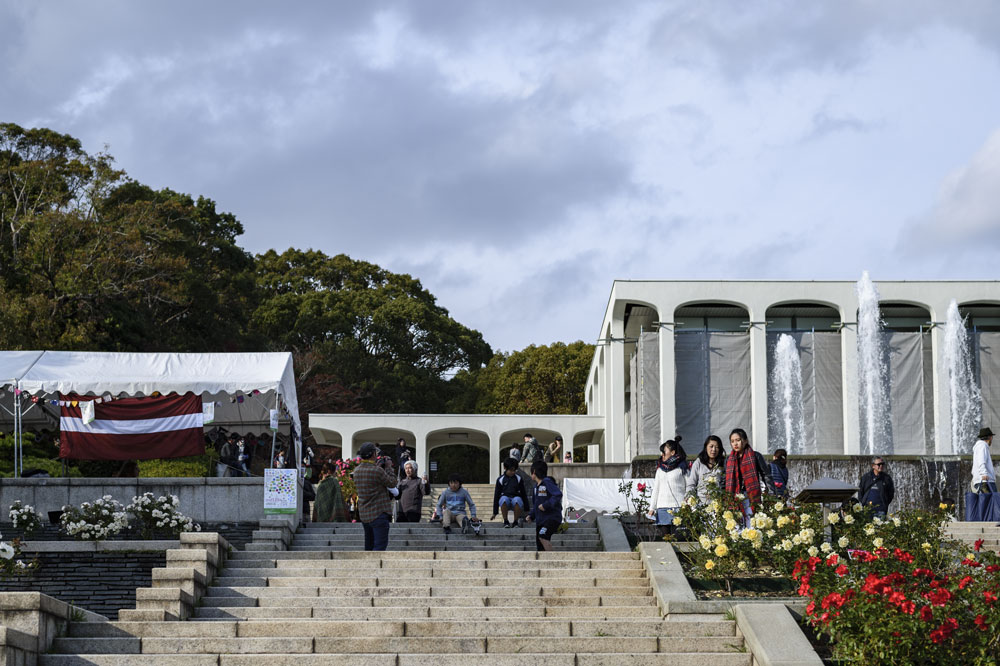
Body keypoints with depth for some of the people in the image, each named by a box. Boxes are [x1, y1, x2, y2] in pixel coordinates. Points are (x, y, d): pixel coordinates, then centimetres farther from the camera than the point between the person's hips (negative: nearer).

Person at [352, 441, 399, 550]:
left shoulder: (357, 470, 6)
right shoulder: (377, 471, -19)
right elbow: (392, 483, -6)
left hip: (364, 515, 8)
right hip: (378, 514, -8)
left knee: (369, 545, 19)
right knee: (380, 545, -7)